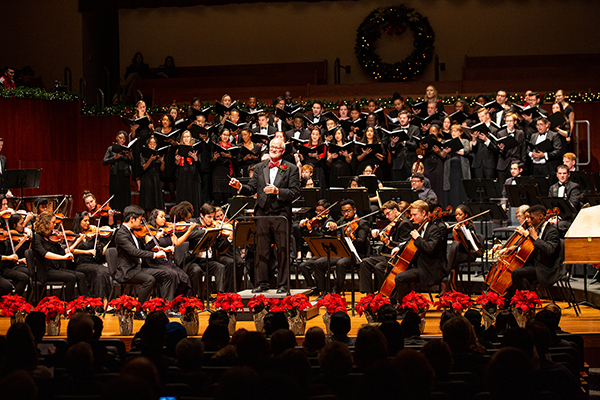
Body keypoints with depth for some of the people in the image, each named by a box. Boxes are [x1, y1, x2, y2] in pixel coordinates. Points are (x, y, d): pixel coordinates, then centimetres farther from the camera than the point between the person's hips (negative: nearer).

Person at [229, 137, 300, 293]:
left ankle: (283, 284, 7)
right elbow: (251, 189, 10)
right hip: (262, 214, 3)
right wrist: (240, 187, -9)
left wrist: (277, 191, -19)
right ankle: (262, 283, 13)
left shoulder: (291, 169, 2)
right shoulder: (259, 167, 14)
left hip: (282, 215, -3)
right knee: (261, 250, 5)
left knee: (283, 251, 0)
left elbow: (295, 192, -6)